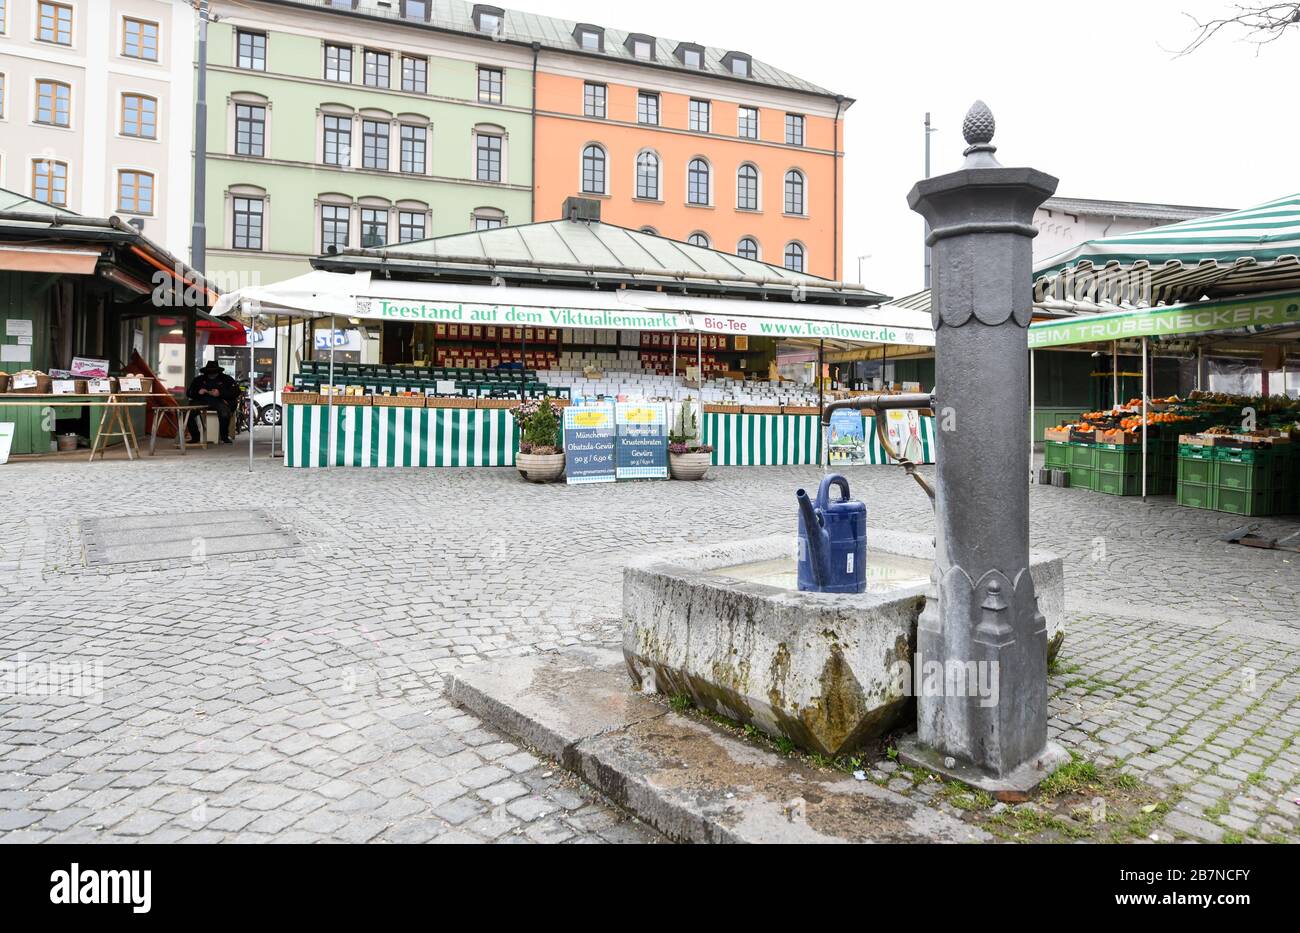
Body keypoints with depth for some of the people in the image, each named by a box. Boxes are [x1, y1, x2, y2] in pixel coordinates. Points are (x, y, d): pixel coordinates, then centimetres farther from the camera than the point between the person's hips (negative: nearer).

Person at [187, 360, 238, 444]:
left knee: (225, 413, -38)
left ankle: (224, 437, -21)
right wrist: (198, 392, -6)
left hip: (219, 400, -3)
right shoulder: (199, 379, 21)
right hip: (202, 401, 3)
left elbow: (236, 392, -1)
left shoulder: (226, 379, 11)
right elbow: (189, 393, 18)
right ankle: (195, 437, -9)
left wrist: (220, 393, -14)